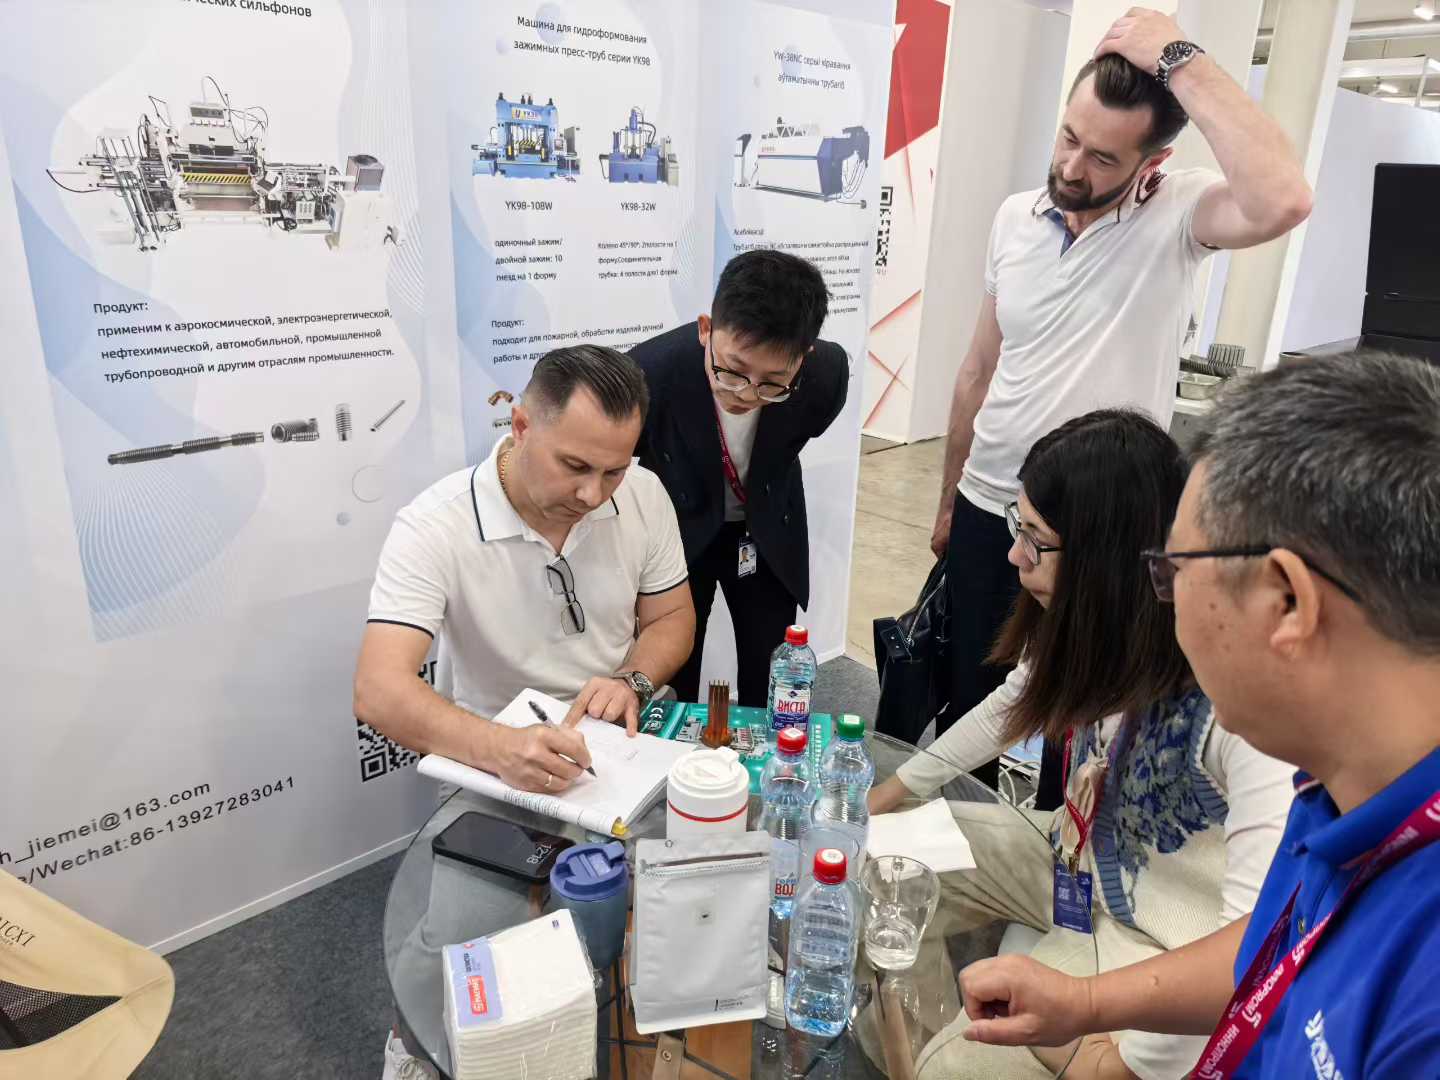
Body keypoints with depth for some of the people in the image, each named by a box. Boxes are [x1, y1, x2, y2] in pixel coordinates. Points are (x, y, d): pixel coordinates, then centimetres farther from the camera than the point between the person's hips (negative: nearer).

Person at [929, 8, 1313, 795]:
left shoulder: (1175, 216, -11)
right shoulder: (1015, 218, 2)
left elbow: (1283, 202, -35)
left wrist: (1178, 58, -26)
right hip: (985, 511, 4)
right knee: (967, 707, 17)